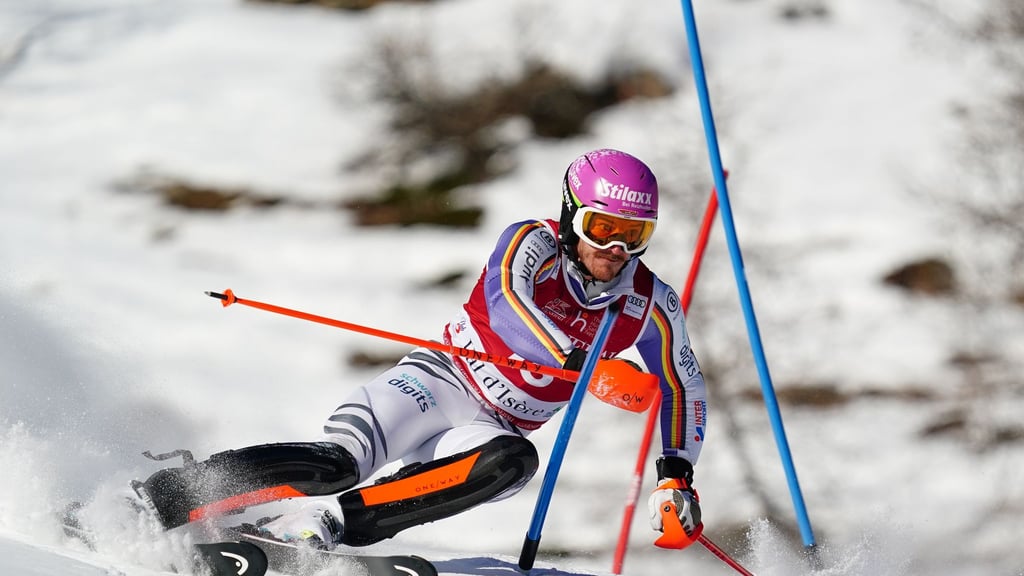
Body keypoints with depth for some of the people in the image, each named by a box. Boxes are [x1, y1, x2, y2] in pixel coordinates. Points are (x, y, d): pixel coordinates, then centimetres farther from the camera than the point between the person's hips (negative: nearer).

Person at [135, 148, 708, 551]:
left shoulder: (651, 306, -4)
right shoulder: (534, 244, -14)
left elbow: (685, 388, 9)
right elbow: (509, 296, -35)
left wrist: (677, 477, -4)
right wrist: (586, 366, -47)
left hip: (493, 431, 3)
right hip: (440, 381, -3)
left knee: (513, 461, -35)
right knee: (342, 459, -30)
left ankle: (327, 524, -41)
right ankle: (156, 497, -26)